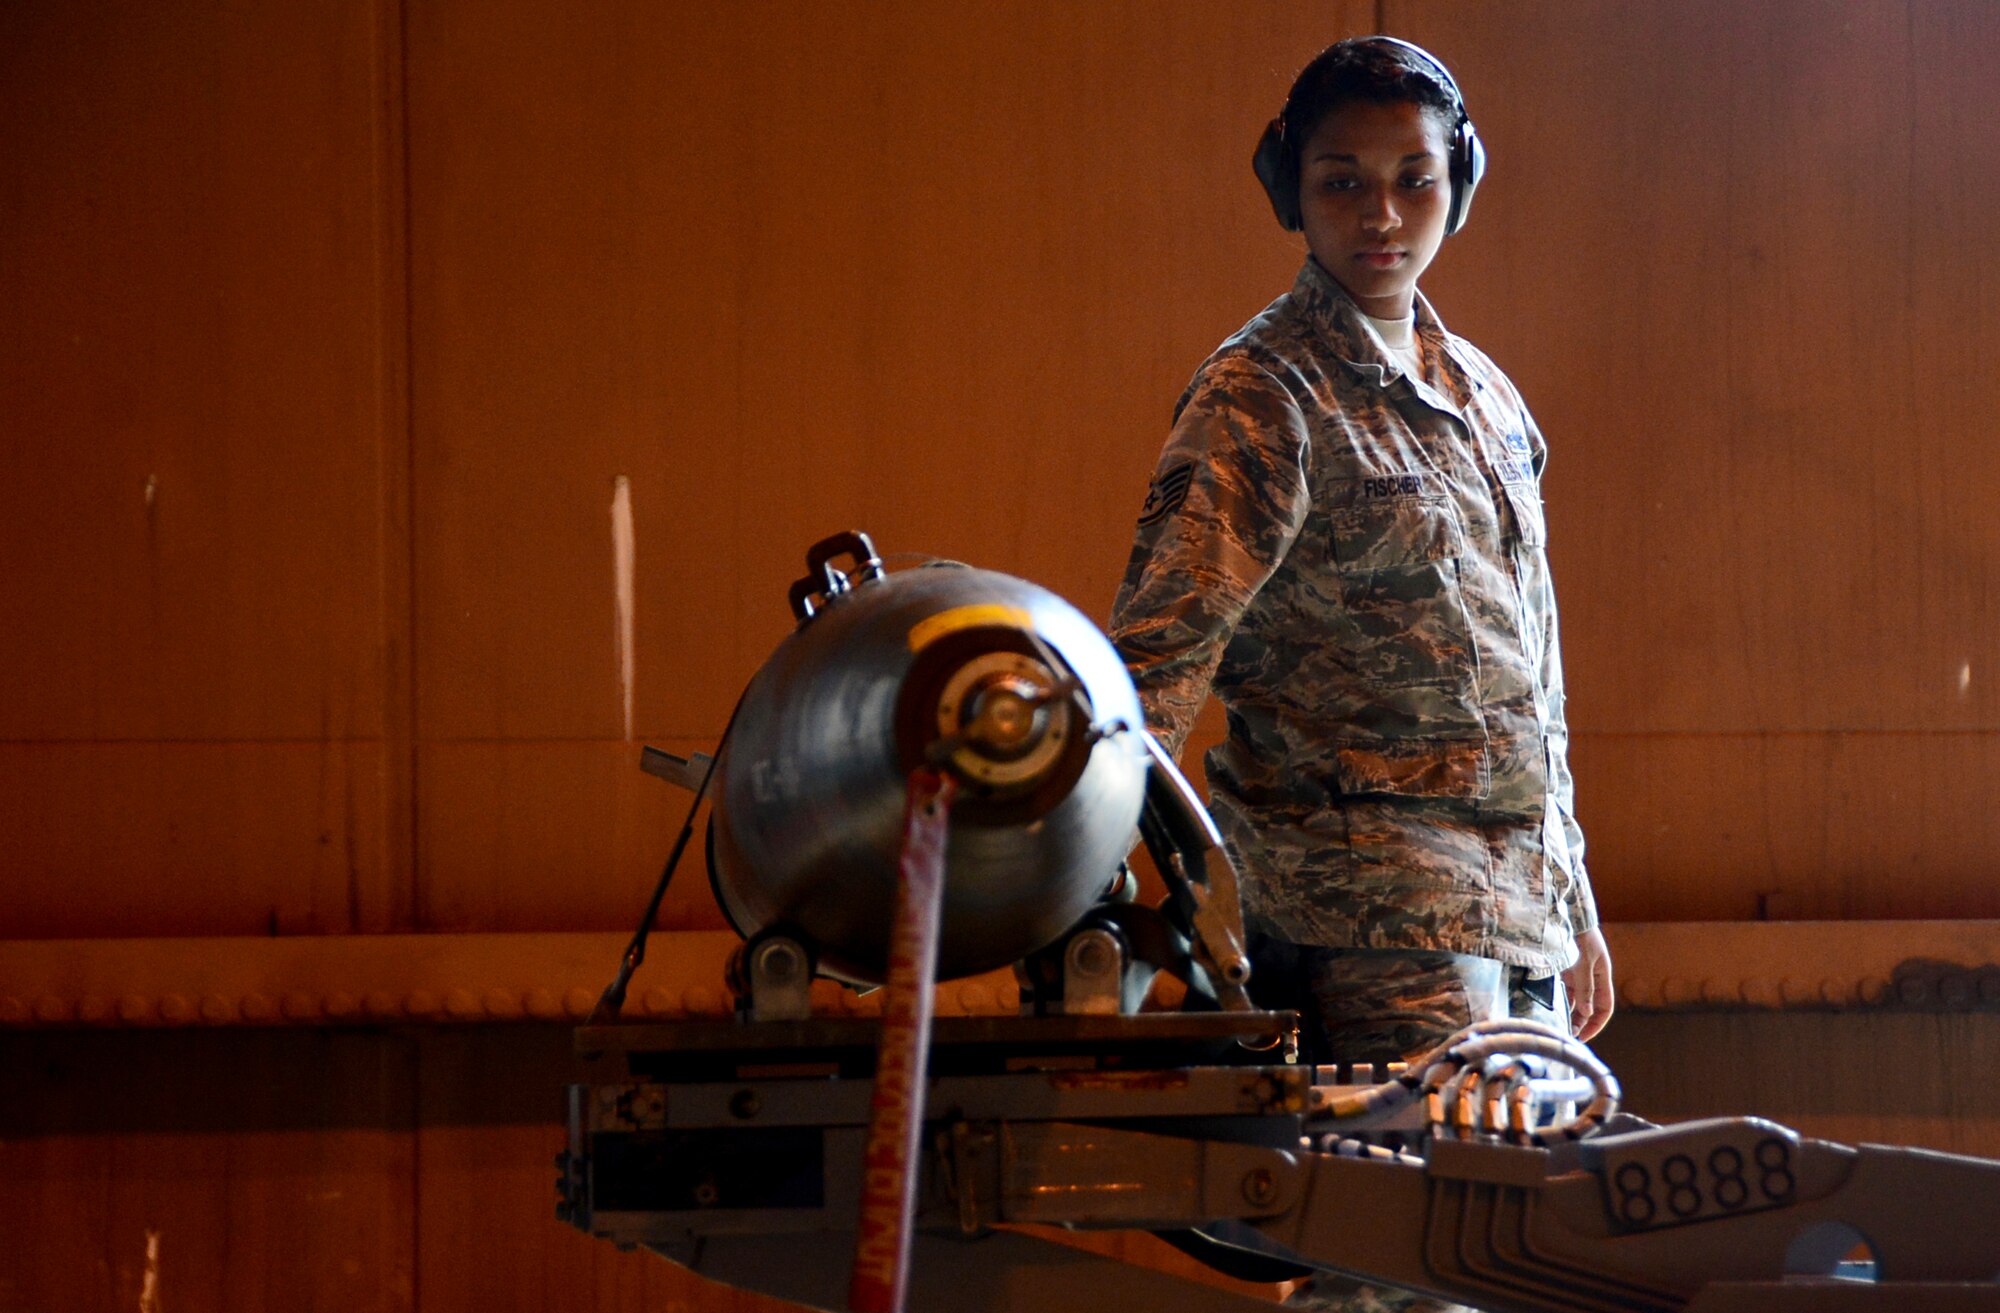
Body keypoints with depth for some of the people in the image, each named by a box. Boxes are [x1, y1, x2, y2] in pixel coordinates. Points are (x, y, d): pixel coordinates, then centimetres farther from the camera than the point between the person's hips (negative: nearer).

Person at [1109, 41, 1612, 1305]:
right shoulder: (1263, 397, -7)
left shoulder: (1485, 396, 17)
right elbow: (1161, 645, -18)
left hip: (1518, 905, 8)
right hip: (1375, 909, -8)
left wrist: (1576, 904, 24)